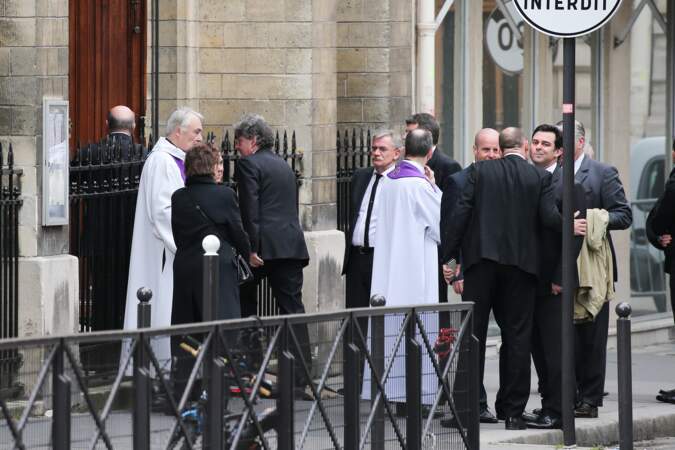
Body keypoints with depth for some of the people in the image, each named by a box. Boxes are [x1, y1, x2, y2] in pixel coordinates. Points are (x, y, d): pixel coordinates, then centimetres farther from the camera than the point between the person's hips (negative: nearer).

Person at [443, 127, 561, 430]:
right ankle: (512, 411, 6)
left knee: (472, 334, 5)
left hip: (481, 260, 0)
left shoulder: (480, 172, 0)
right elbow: (549, 218, -9)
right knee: (517, 337, 6)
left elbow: (461, 214, -5)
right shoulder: (540, 178, -1)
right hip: (521, 262, 0)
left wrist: (449, 256, -1)